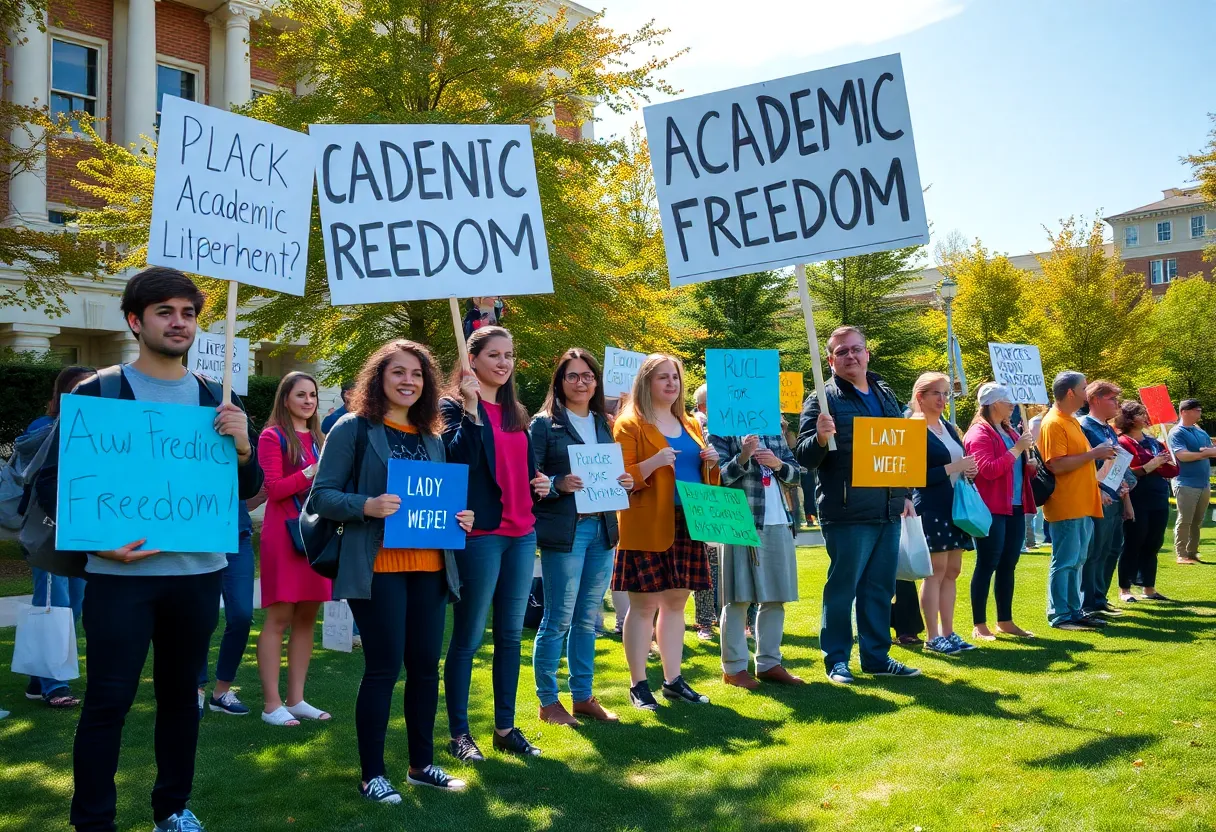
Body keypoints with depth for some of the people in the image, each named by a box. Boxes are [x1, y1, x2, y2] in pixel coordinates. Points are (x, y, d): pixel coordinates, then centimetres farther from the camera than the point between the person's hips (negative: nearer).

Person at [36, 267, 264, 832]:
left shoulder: (215, 399, 8)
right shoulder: (97, 392, -2)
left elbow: (248, 490, 8)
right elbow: (52, 482, -3)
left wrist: (242, 448, -13)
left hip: (197, 572, 4)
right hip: (120, 573, -3)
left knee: (181, 693, 14)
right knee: (107, 701, 0)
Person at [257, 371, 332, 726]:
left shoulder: (318, 439, 16)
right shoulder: (273, 436, -4)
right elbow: (273, 489, -11)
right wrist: (313, 472, -16)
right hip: (284, 534, -7)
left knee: (307, 617, 7)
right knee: (279, 618, -5)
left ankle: (295, 699, 14)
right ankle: (271, 705, 0)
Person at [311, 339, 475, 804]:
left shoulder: (432, 438, 14)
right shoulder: (354, 428, -3)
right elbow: (321, 496, -8)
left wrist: (460, 517, 1)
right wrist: (367, 506, -24)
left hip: (430, 566, 6)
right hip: (378, 566, -6)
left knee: (426, 664, 10)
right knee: (383, 667, -3)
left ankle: (421, 763, 25)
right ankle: (372, 774, 11)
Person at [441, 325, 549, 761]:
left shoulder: (515, 413, 16)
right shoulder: (455, 406, -5)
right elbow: (457, 460, -20)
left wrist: (541, 485, 6)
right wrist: (470, 408, -22)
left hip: (521, 533, 7)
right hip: (480, 533, -7)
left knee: (511, 634, 12)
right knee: (468, 638, 1)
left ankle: (505, 728, 22)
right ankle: (459, 733, 12)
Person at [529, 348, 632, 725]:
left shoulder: (604, 424, 14)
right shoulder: (544, 424, -4)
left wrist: (625, 482, -1)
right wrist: (558, 484, -23)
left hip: (602, 528, 6)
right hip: (563, 531, -6)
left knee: (588, 619, 12)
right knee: (558, 619, 0)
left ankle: (583, 696, 23)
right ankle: (548, 701, 12)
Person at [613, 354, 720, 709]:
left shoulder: (689, 425, 18)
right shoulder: (630, 425, -4)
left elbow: (703, 476, 24)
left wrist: (711, 462, 2)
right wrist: (654, 463, -24)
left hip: (687, 526, 7)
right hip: (648, 528, -6)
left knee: (676, 601, 11)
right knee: (644, 604, -3)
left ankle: (673, 679, 20)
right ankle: (638, 684, 7)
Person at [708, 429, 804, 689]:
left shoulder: (773, 430, 15)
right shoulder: (722, 430, -1)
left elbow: (795, 472, 15)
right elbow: (718, 477, -9)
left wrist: (777, 463, -5)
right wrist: (743, 457, -23)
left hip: (778, 522, 6)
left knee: (775, 597, 10)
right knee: (738, 597, 0)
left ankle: (769, 663, 20)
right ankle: (734, 667, 8)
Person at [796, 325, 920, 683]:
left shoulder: (886, 395, 15)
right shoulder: (823, 399, -5)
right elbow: (805, 458, -11)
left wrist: (905, 493, 16)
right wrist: (820, 438, -32)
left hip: (888, 510, 6)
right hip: (847, 513, -6)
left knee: (880, 587, 12)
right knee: (842, 587, 1)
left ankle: (877, 656, 23)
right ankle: (836, 659, 12)